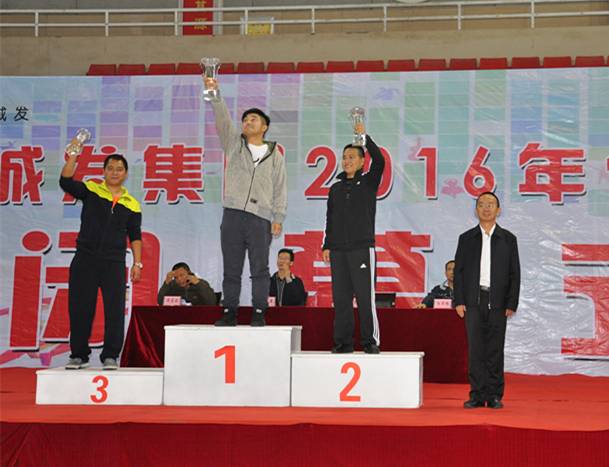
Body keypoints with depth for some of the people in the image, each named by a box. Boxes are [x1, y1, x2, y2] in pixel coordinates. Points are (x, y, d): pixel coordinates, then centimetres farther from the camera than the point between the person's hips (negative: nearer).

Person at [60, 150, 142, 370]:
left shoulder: (132, 204, 10)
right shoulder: (91, 190, 6)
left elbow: (135, 236, 12)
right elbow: (66, 182, -9)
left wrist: (137, 263, 4)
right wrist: (73, 156, -17)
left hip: (114, 262, 1)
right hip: (85, 259, -1)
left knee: (115, 309, -3)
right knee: (79, 308, 3)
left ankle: (110, 356, 6)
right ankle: (79, 355, 15)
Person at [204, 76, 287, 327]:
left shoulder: (274, 154, 13)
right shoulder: (234, 143, 15)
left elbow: (280, 188, 9)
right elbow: (223, 120, 0)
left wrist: (278, 218, 0)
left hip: (260, 217, -1)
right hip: (233, 214, 1)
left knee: (259, 269, -3)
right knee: (231, 268, 2)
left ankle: (259, 313, 2)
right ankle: (230, 312, 7)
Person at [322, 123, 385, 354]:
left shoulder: (368, 182, 5)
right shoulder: (336, 188, 16)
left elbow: (379, 161, -14)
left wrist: (364, 136, -12)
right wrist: (327, 245, 11)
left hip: (362, 248, -4)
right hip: (338, 249, 4)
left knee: (365, 297, -7)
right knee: (341, 298, 3)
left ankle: (371, 341, -2)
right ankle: (343, 342, 7)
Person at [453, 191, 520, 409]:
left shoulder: (508, 239, 7)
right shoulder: (466, 238, 9)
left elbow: (514, 273, 5)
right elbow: (459, 271, 7)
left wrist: (512, 304, -3)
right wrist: (459, 301, -2)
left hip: (497, 302, 0)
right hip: (473, 301, 1)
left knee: (495, 350, 1)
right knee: (475, 349, 0)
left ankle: (494, 395, 7)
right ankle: (477, 395, 4)